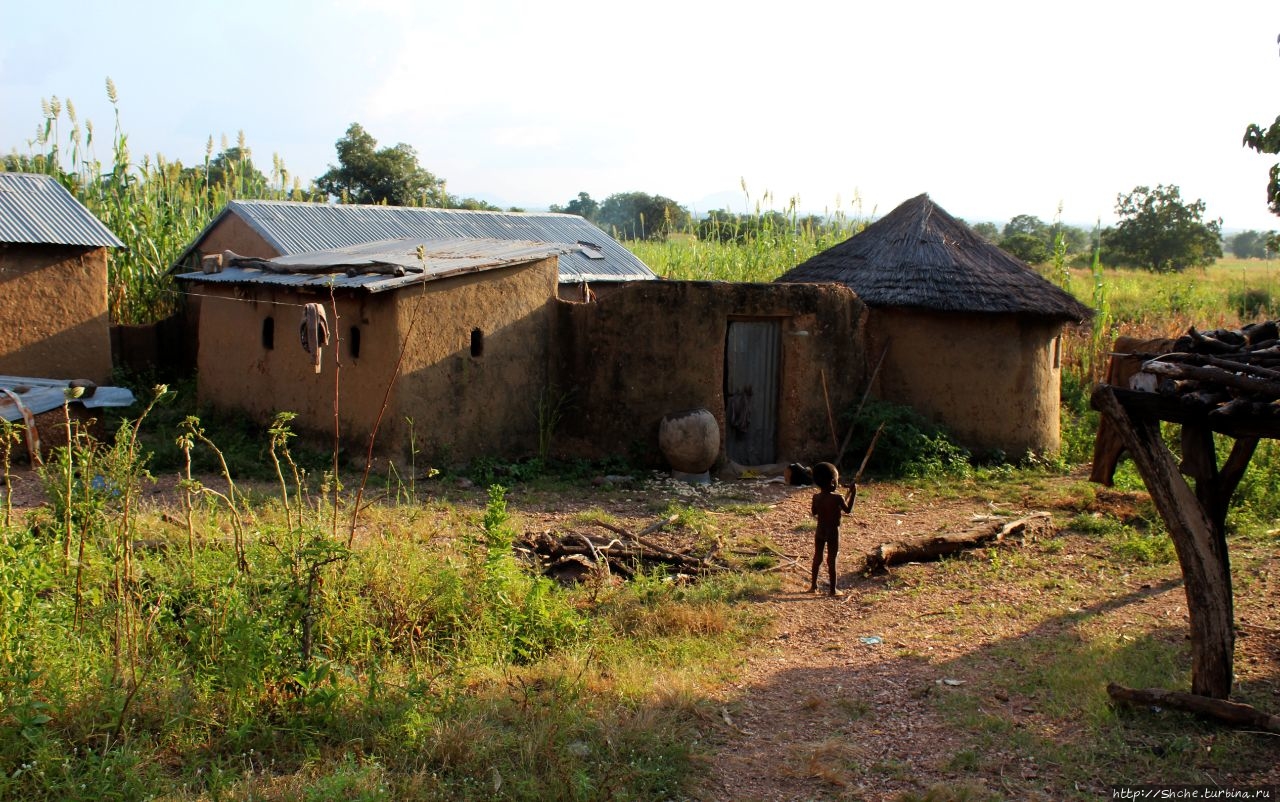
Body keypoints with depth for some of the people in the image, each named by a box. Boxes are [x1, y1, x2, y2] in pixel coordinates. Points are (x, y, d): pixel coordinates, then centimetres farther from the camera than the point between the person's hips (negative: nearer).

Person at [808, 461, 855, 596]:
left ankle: (813, 586, 24)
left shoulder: (816, 497, -5)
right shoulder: (837, 498, -20)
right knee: (831, 561, 3)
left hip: (820, 532, 4)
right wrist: (852, 494, 1)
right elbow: (848, 510, -6)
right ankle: (833, 589, 11)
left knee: (817, 558, 16)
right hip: (833, 532, -4)